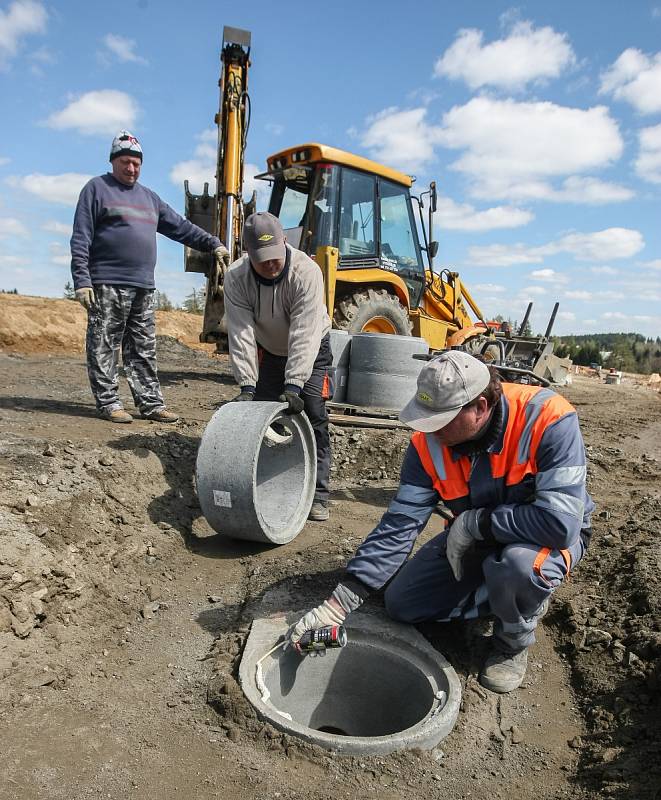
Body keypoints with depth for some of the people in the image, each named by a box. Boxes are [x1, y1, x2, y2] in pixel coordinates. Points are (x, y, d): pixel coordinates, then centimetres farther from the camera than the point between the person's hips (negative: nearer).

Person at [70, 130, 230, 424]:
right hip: (107, 285, -6)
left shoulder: (149, 197, 22)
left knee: (144, 350, 7)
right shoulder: (97, 188, 4)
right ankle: (108, 402, 4)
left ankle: (151, 403, 10)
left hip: (143, 288, 6)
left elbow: (181, 227, 24)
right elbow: (80, 239, -3)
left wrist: (214, 245, 16)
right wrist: (82, 280, -12)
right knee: (104, 347, -3)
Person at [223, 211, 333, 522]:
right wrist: (246, 384, -32)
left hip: (310, 349, -3)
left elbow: (304, 334, -38)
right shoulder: (236, 277, -22)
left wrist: (293, 384, -44)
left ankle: (317, 494, -4)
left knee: (312, 416, -12)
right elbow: (241, 334, -25)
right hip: (266, 351, 3)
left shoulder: (306, 271, -32)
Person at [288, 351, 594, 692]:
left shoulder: (547, 420, -33)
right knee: (401, 604, 0)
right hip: (474, 538, 5)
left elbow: (561, 522, -39)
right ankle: (523, 591, 12)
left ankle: (513, 642, -3)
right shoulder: (429, 444, -18)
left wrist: (473, 522, -28)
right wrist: (338, 603, -25)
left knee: (517, 565, -39)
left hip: (549, 538, -4)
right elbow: (398, 526, -20)